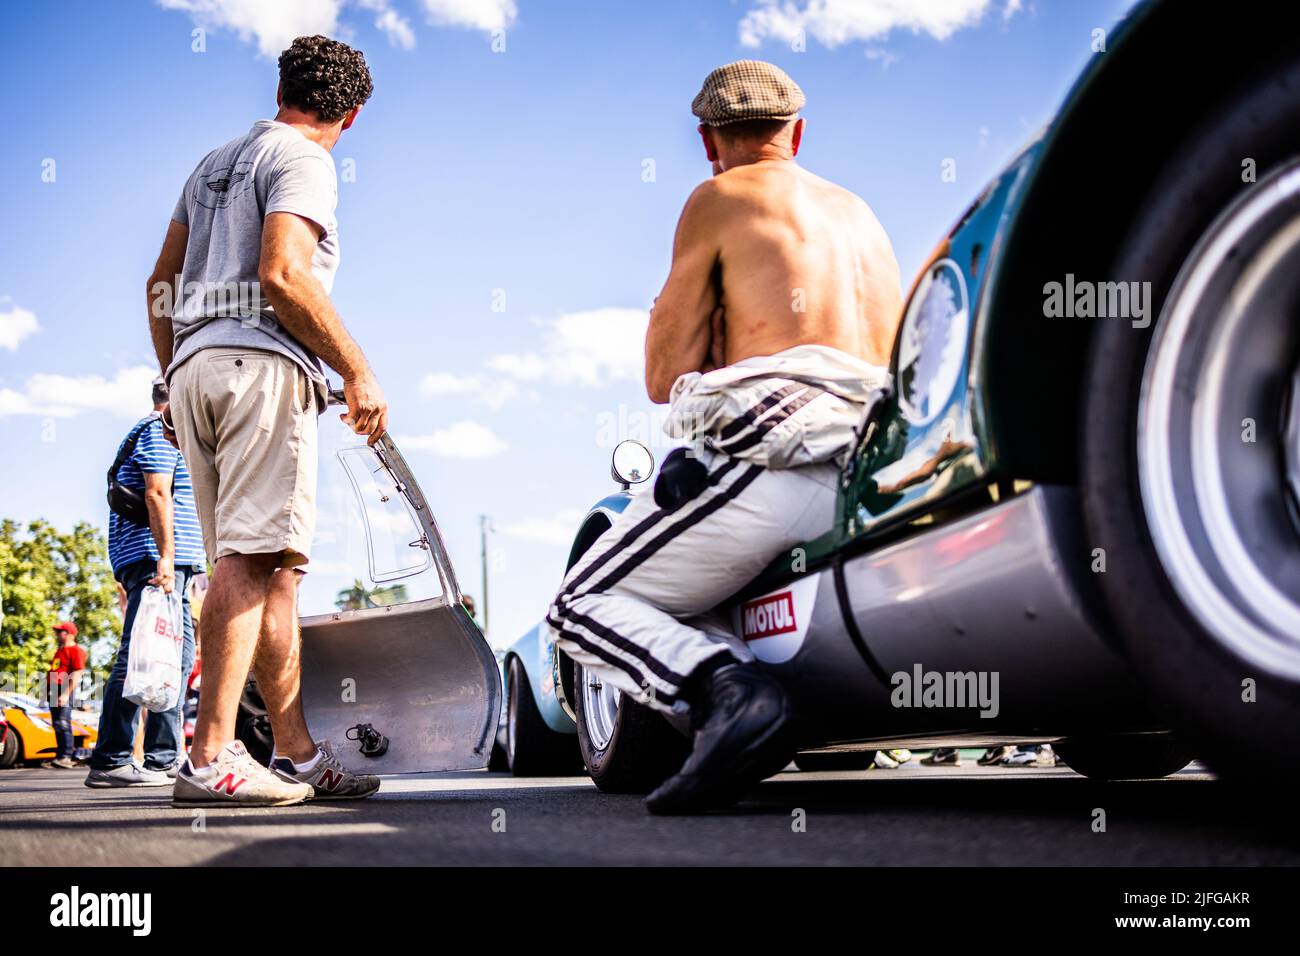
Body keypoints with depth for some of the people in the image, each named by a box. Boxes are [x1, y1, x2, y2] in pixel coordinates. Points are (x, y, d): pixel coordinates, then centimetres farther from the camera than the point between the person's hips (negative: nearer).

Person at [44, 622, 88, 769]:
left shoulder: (75, 650, -8)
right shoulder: (59, 651, 21)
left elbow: (77, 675, -15)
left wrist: (66, 694, -21)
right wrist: (49, 690, 18)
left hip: (65, 691, -10)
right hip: (54, 691, 10)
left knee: (63, 724, -16)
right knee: (58, 725, 10)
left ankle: (67, 757, -19)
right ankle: (60, 756, 15)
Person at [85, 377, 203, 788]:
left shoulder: (153, 431, 29)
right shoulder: (160, 431, -3)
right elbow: (157, 495, -15)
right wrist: (165, 558, -23)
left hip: (170, 565, 11)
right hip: (156, 558, -11)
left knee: (177, 658, 9)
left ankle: (165, 758, 8)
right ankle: (111, 761, -19)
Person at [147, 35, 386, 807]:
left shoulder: (214, 164, 26)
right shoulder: (304, 162, 0)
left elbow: (160, 284, 24)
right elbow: (282, 273, -15)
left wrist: (174, 380, 28)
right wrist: (358, 371, -13)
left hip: (195, 365, 9)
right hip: (263, 361, -9)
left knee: (268, 566, 9)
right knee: (257, 558, -13)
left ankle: (299, 753, 11)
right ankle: (211, 757, -19)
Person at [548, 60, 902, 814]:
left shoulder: (721, 199, 4)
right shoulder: (860, 214, 24)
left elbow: (663, 378, 3)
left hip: (770, 462, -8)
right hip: (873, 473, 8)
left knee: (582, 607, 2)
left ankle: (729, 688, -26)